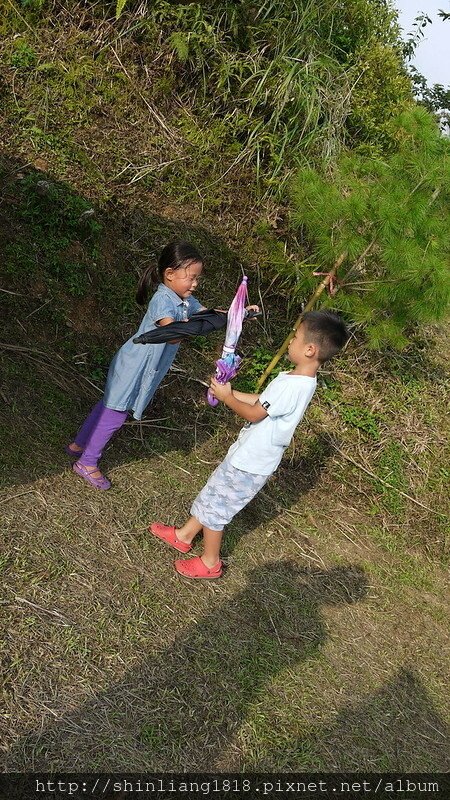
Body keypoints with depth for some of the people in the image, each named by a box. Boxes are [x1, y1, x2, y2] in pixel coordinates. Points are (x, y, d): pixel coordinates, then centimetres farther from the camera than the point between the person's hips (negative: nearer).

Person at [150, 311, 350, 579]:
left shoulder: (291, 386, -29)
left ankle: (210, 562, 28)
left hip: (249, 465, -9)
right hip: (248, 455, 9)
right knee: (211, 496, 24)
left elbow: (253, 414, -22)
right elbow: (262, 401, 10)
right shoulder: (303, 380, 1)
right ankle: (184, 535, 43)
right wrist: (230, 392, 4)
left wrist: (227, 397, -7)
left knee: (215, 506, 9)